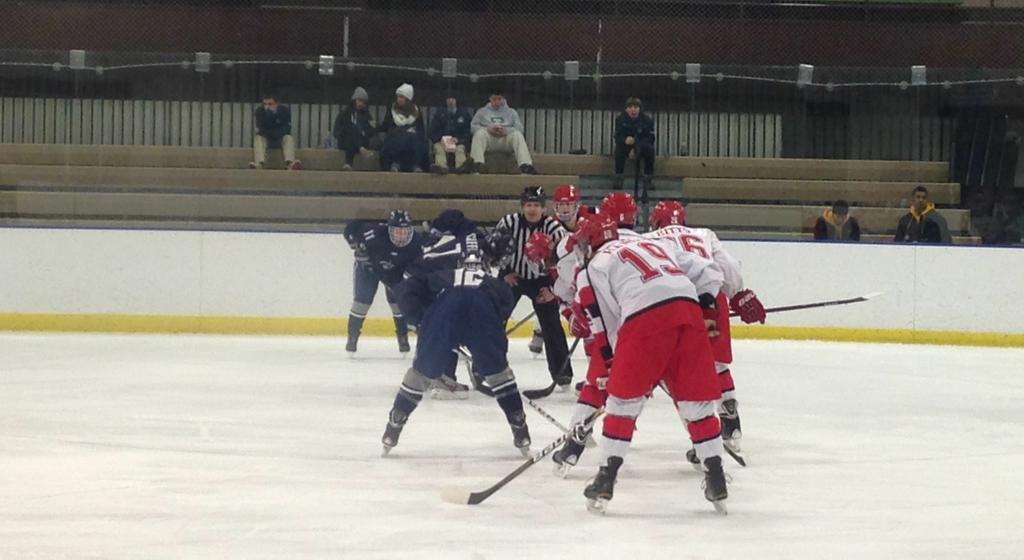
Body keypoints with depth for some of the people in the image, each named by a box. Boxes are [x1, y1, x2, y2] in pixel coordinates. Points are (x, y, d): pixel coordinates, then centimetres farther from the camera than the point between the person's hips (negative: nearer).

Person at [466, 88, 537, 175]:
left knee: (517, 135, -31)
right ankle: (476, 164, -52)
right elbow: (473, 126, 7)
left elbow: (519, 128, 7)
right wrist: (488, 129, -13)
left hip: (506, 139, 0)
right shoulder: (482, 111, 20)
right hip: (489, 138, 0)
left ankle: (525, 166, -49)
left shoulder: (511, 112, 21)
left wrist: (507, 130, -15)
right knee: (480, 133, -33)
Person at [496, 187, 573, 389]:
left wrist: (553, 288, -15)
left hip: (541, 281, -1)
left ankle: (561, 371, 2)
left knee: (552, 325, -6)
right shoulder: (509, 223, -15)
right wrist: (504, 272, -4)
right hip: (512, 278, 1)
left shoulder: (553, 228, -17)